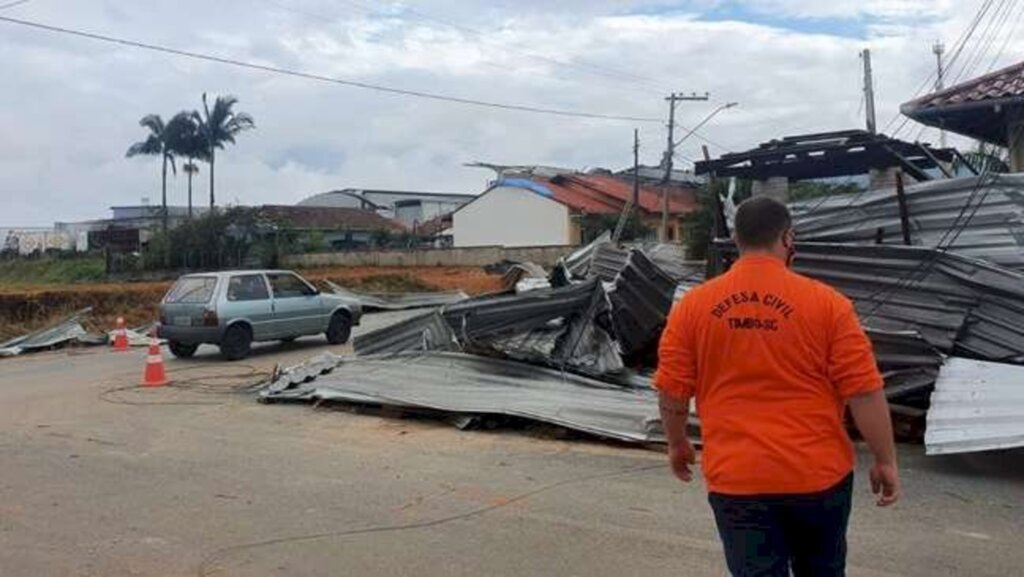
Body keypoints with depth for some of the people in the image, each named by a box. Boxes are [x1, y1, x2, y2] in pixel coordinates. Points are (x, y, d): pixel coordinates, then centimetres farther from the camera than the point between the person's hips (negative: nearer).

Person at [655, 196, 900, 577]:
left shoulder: (692, 306, -4)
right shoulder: (827, 302, -7)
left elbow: (671, 391, 1)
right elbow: (864, 391, -7)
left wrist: (678, 445, 18)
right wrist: (885, 461, 4)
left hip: (736, 479, 0)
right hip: (818, 473, 1)